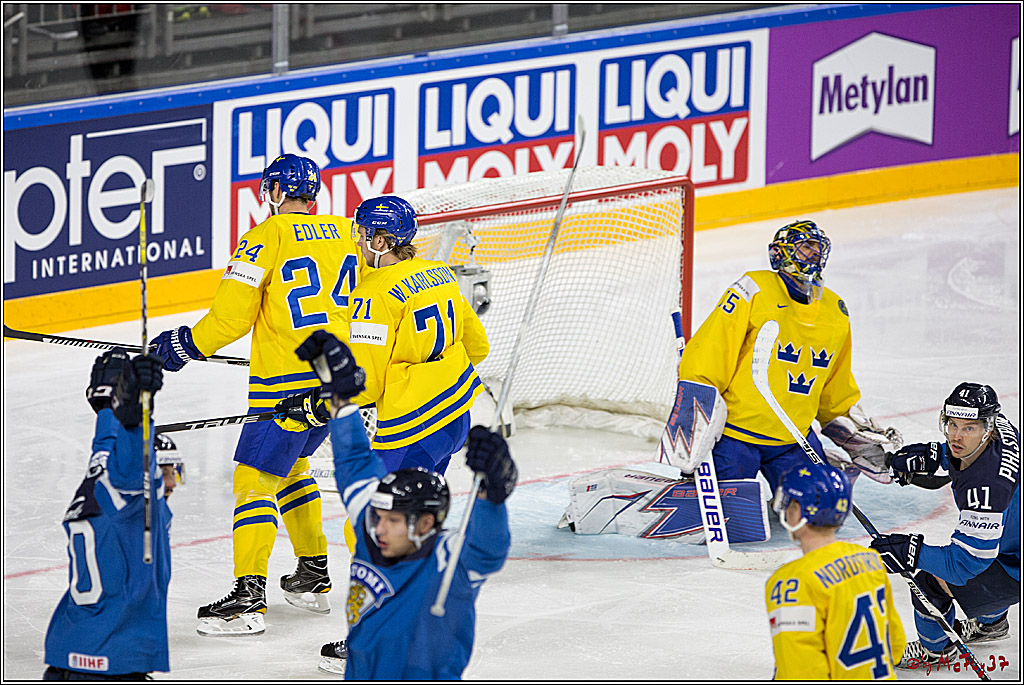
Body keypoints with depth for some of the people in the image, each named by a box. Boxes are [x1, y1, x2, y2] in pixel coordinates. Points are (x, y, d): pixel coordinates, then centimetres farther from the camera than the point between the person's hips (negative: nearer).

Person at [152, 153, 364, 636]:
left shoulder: (268, 237, -10)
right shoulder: (344, 234, 9)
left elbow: (232, 314, -14)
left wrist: (186, 344, 0)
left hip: (288, 386, -7)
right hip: (340, 378, 7)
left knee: (255, 479, -6)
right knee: (289, 466, 25)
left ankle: (248, 597, -17)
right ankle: (314, 578, 27)